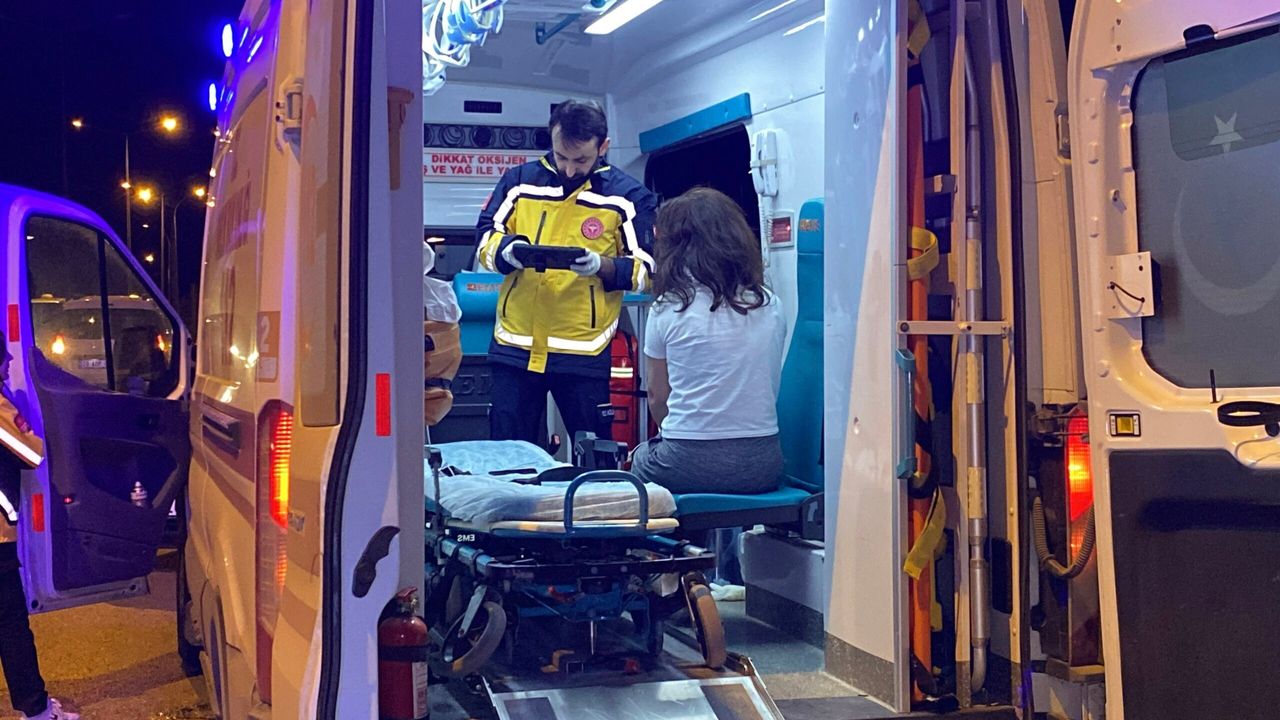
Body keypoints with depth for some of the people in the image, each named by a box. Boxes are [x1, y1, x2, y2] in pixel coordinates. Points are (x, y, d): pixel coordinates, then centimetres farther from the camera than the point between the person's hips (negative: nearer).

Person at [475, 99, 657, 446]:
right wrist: (507, 249, -16)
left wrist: (602, 266, -20)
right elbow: (484, 239, 7)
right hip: (514, 346, 2)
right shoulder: (519, 180, 6)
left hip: (584, 353, -2)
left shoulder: (627, 195, 0)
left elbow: (645, 270, -1)